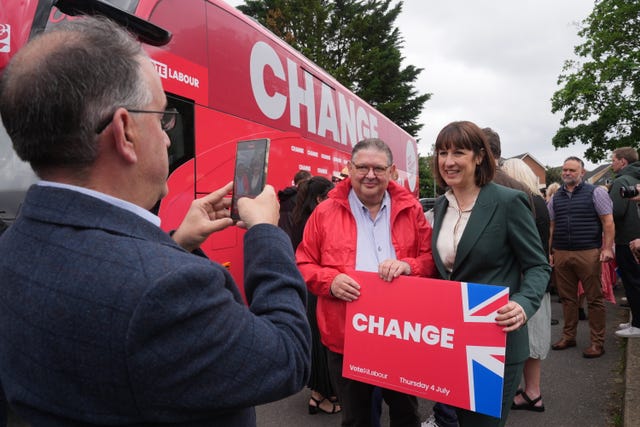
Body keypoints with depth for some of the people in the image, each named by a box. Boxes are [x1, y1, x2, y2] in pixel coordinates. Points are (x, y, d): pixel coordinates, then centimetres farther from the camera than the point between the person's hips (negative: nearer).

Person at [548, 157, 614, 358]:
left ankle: (597, 342, 12)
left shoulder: (595, 193, 1)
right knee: (567, 298, 12)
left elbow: (608, 222, -2)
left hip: (588, 253, -4)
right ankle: (568, 337, 24)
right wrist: (548, 251, 9)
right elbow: (551, 227, 14)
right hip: (561, 254, 4)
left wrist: (607, 248, -10)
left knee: (594, 299, 2)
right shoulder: (556, 198, 12)